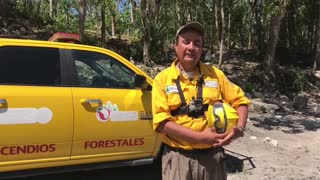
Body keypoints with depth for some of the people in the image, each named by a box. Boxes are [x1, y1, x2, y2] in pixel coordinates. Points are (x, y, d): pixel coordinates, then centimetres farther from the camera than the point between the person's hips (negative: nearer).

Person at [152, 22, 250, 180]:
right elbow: (161, 121, -12)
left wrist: (240, 127, -8)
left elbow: (240, 100, 11)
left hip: (212, 155, 3)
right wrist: (200, 137, -19)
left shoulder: (215, 74, 4)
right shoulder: (162, 79, -4)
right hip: (178, 157, -2)